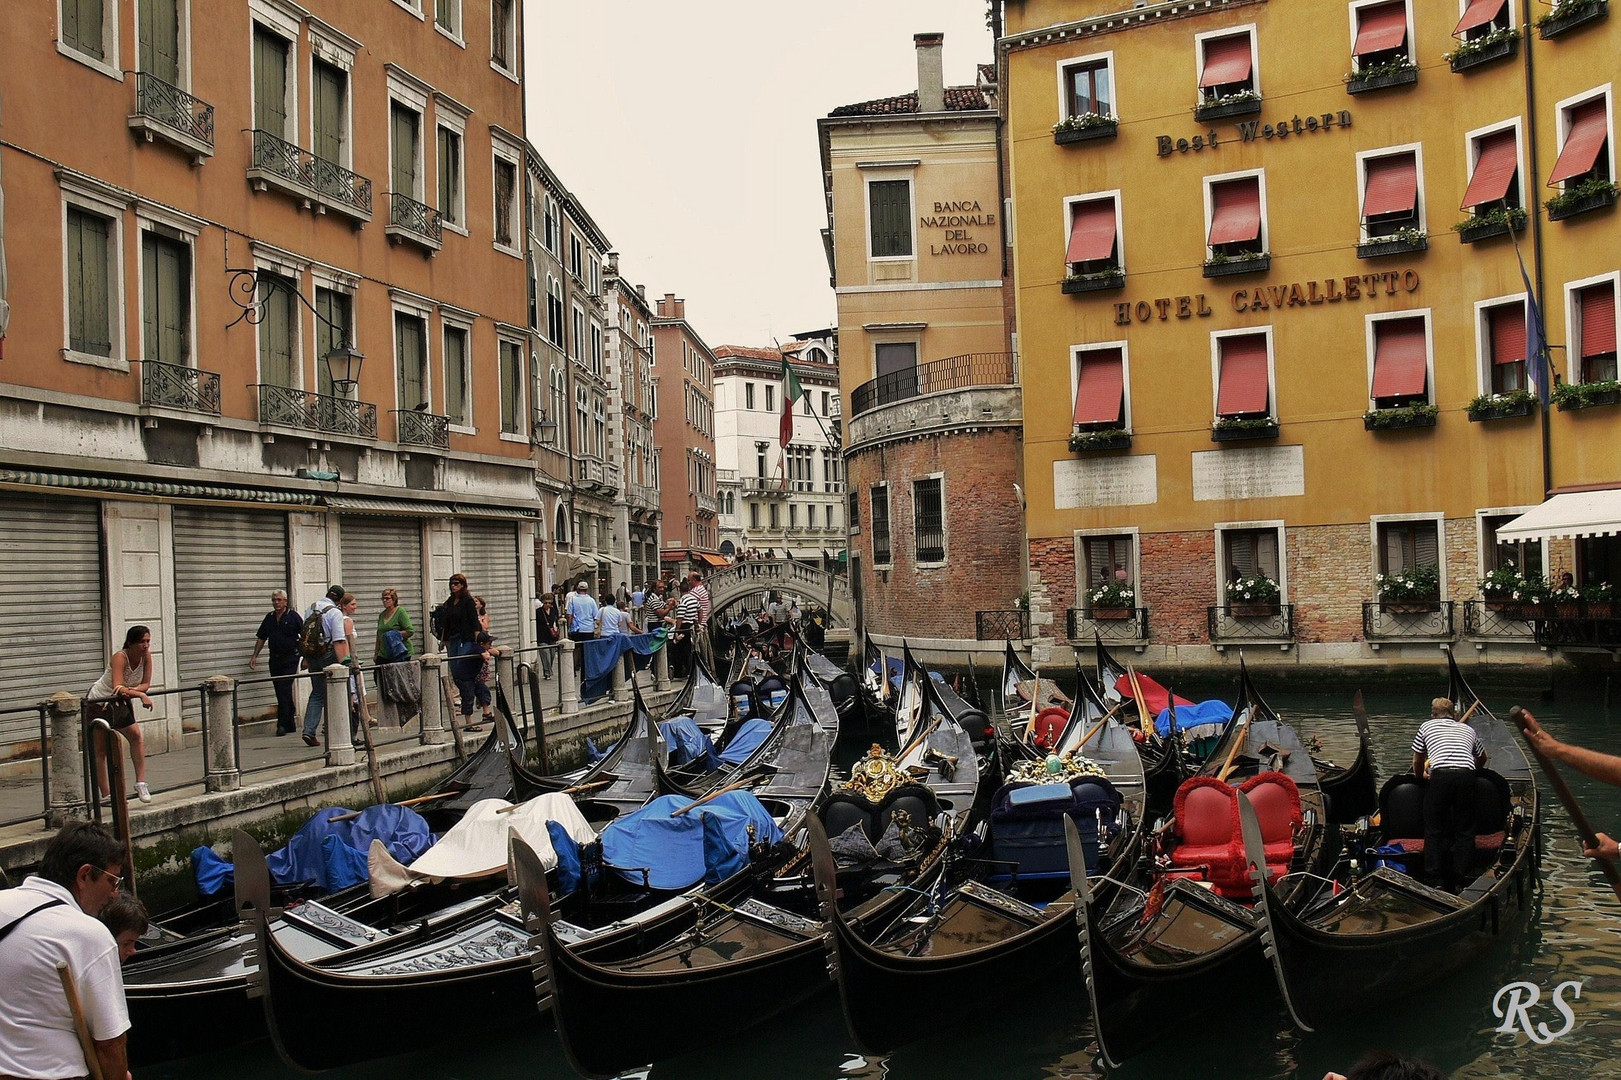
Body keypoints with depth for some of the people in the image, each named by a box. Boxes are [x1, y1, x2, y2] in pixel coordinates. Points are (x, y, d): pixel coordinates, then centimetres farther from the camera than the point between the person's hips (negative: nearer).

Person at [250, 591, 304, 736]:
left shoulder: (293, 616, -4)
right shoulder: (269, 618, 11)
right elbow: (261, 638, 17)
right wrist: (254, 656, 11)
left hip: (290, 658, -6)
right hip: (275, 659, 6)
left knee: (284, 690, -12)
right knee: (281, 692, 8)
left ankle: (282, 724, -8)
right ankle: (291, 725, 16)